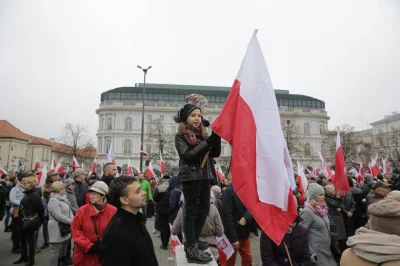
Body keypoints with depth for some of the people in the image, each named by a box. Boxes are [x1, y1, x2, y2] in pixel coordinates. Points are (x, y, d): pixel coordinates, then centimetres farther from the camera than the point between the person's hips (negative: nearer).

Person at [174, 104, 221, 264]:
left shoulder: (202, 134, 13)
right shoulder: (180, 136, -2)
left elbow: (215, 154, 8)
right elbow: (188, 155, -17)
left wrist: (216, 137, -9)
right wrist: (208, 142, -22)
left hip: (204, 177, 7)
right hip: (190, 177, -6)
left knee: (203, 210, 11)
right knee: (191, 212, -4)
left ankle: (192, 242, 26)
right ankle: (191, 250, 2)